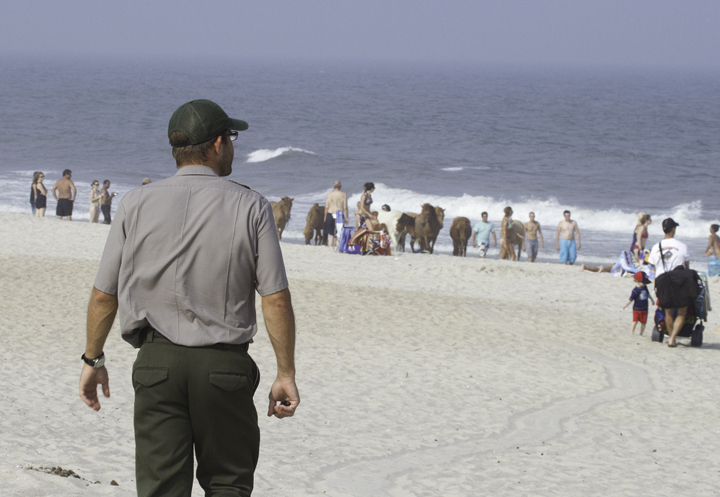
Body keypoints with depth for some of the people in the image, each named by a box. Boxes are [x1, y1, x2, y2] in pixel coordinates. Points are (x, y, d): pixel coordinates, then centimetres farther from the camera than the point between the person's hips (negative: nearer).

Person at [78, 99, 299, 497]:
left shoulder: (137, 204, 2)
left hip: (157, 362, 1)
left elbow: (103, 295, 4)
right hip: (225, 366, -1)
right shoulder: (250, 207, -2)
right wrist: (286, 374, 1)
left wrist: (93, 359, 17)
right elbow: (276, 300, -6)